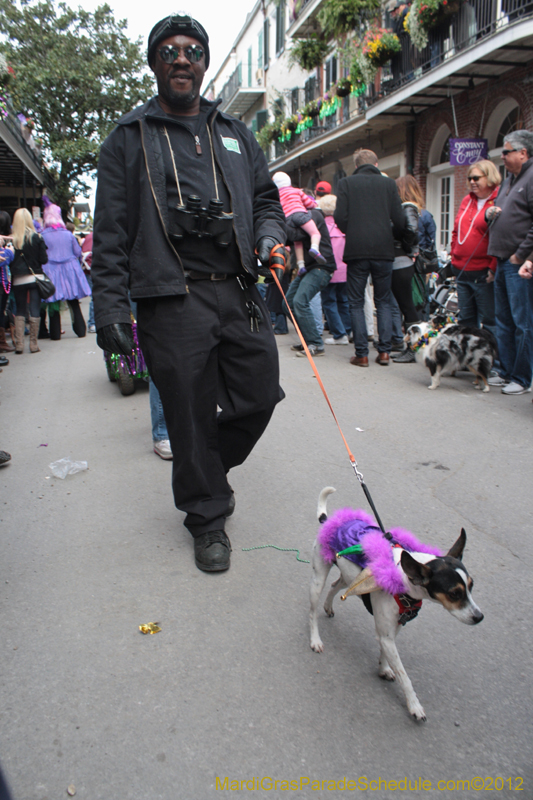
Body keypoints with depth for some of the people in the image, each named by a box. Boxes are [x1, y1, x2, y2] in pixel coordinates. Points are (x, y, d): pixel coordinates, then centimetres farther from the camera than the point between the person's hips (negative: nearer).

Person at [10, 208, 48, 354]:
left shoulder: (11, 240, -7)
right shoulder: (37, 238, -8)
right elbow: (44, 259, -6)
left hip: (18, 280, 1)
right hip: (34, 278, -1)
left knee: (20, 311, 12)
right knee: (35, 311, 6)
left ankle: (19, 344, 8)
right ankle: (33, 344, 8)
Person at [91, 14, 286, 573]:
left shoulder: (234, 134, 20)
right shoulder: (129, 138, 9)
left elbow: (264, 197, 25)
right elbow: (111, 231, 3)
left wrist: (269, 235, 1)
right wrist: (109, 306, -5)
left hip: (239, 293, 4)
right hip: (173, 301, -4)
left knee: (260, 395, 4)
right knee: (190, 415, 0)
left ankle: (210, 467, 33)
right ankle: (207, 516, 20)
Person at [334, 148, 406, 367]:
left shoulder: (346, 183, 3)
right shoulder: (389, 183, 7)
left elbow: (340, 217, -5)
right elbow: (399, 221, 2)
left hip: (356, 250, -1)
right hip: (383, 250, 2)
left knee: (356, 303, 6)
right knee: (383, 301, 12)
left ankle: (361, 354, 2)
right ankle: (384, 351, 7)